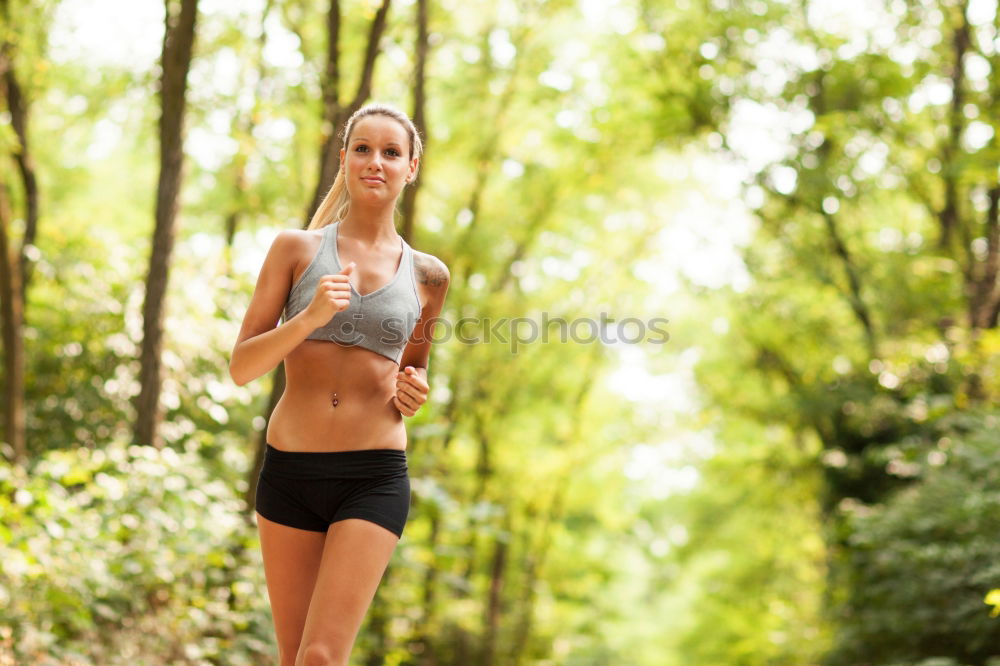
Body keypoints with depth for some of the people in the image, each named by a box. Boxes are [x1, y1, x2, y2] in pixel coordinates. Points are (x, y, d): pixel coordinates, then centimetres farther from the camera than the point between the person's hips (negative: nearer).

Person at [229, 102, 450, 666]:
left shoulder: (427, 276, 8)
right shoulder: (296, 249, 4)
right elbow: (242, 367, -1)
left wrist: (413, 395, 1)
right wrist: (310, 317, -17)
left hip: (374, 476, -1)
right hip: (290, 471, 1)